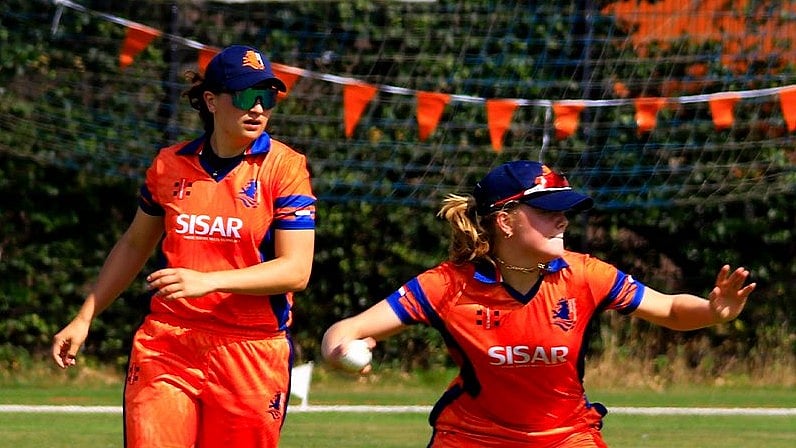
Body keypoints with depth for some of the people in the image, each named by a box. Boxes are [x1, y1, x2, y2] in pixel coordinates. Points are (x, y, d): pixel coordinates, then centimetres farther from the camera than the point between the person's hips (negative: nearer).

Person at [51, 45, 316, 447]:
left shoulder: (284, 166, -4)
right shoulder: (170, 165, 7)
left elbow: (296, 270, -11)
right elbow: (134, 247, 22)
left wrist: (209, 281, -22)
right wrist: (84, 319, 19)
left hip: (251, 352, -2)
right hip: (166, 346, 2)